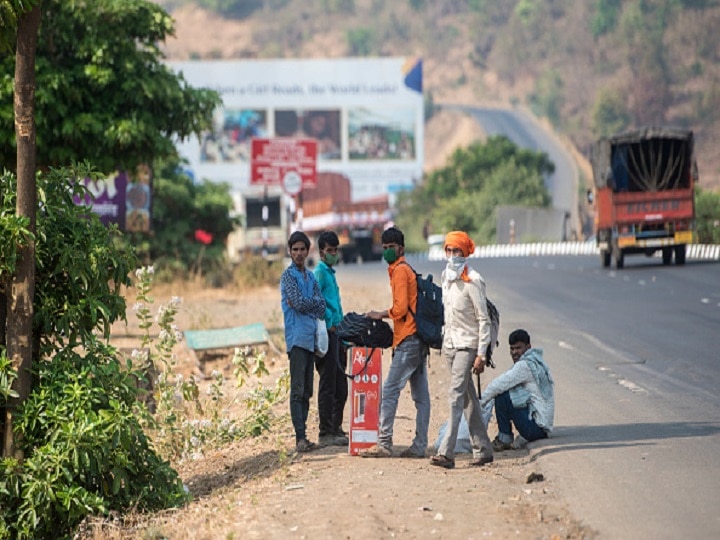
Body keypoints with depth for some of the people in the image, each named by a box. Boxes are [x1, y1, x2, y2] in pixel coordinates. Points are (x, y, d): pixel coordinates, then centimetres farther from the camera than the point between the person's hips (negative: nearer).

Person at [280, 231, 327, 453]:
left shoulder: (311, 276, 18)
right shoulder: (288, 275, -3)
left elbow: (321, 307, 8)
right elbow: (299, 303, -14)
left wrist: (304, 303, -7)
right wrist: (313, 302, 3)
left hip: (311, 337, 7)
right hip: (297, 337, -7)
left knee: (306, 390, 8)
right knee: (298, 390, -11)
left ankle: (303, 436, 11)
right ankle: (300, 437, -15)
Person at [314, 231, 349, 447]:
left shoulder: (330, 273, 20)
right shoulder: (320, 272, -8)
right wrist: (330, 324, -17)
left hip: (337, 334, 9)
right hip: (327, 333, -9)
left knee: (341, 386, 12)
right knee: (328, 386, -7)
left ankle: (336, 429, 18)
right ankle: (326, 433, -4)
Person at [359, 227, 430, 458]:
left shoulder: (400, 270, -9)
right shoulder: (406, 270, 21)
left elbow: (400, 308, -16)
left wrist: (381, 315, -2)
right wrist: (385, 316, 14)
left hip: (408, 341, -10)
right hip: (418, 339, 10)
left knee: (390, 391, -9)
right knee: (420, 396, 7)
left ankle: (384, 444, -11)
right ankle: (419, 446, 8)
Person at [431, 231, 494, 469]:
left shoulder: (472, 281, -12)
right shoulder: (446, 278, 11)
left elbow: (484, 320, -12)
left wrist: (481, 354, -16)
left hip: (467, 344, -8)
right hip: (450, 343, 8)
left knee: (456, 394, -16)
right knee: (468, 398, 10)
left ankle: (446, 452, -22)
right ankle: (483, 450, 16)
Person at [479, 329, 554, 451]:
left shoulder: (525, 365, -14)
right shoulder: (537, 362, 17)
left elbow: (498, 386, -16)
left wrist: (479, 403, -4)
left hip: (535, 427, -10)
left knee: (502, 396, -15)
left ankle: (504, 440, -6)